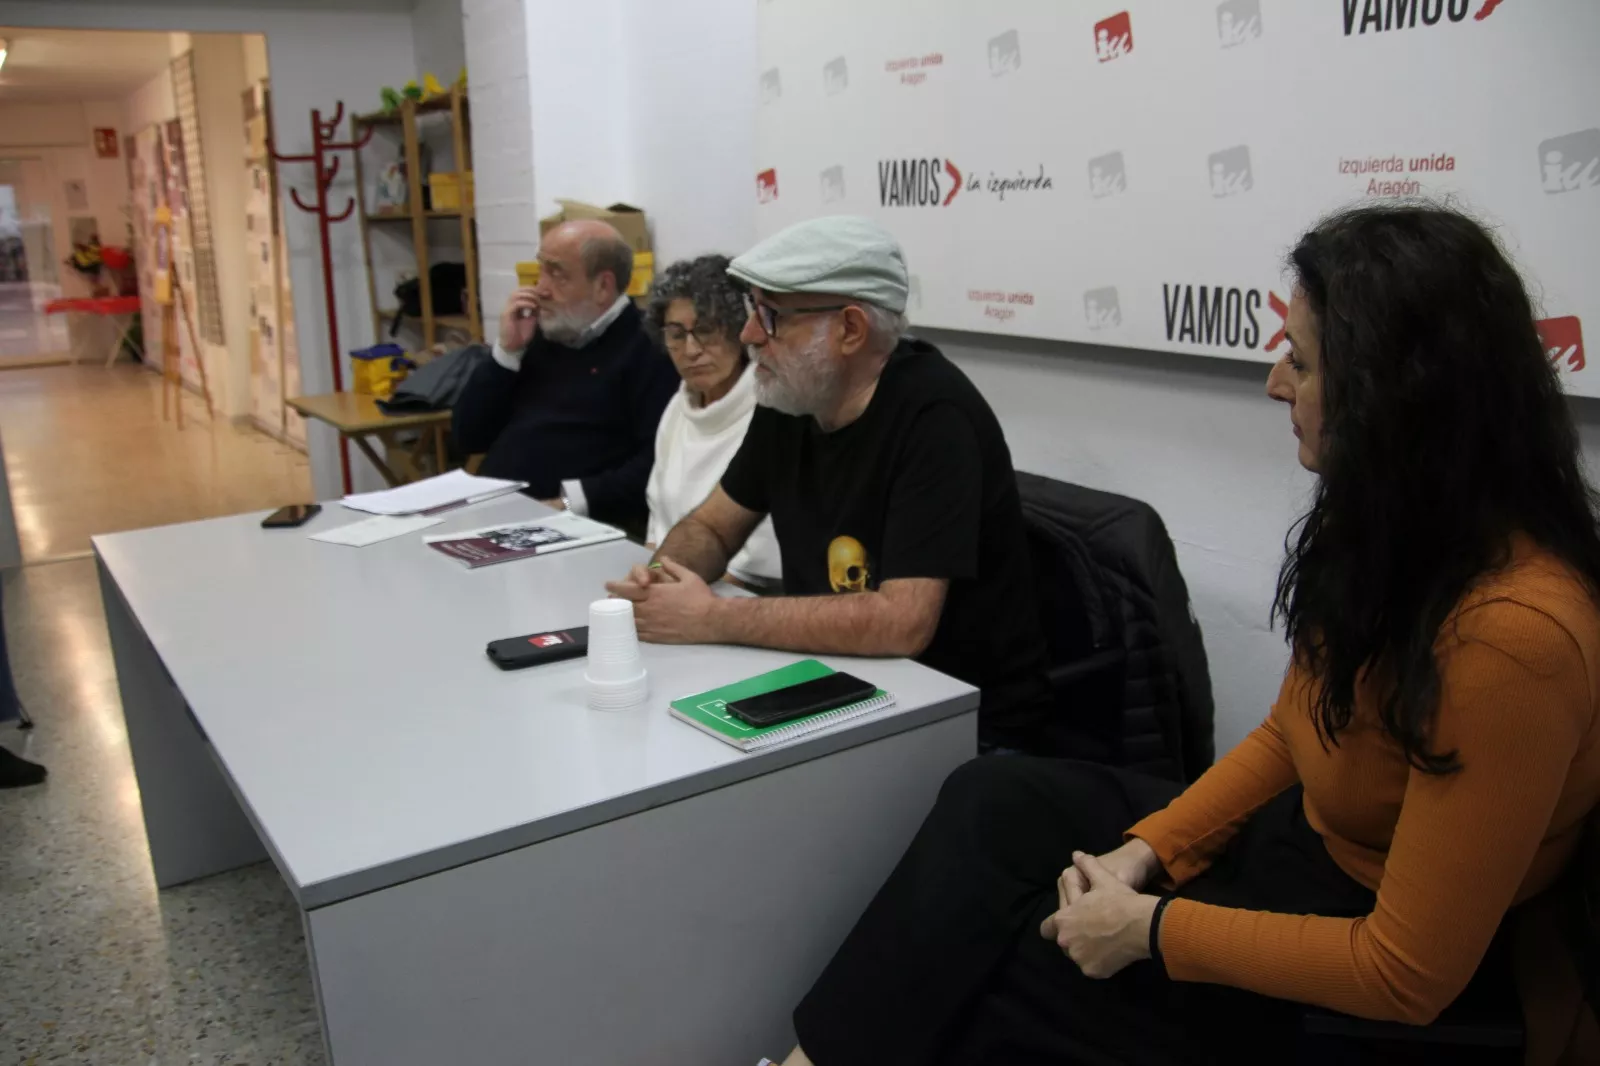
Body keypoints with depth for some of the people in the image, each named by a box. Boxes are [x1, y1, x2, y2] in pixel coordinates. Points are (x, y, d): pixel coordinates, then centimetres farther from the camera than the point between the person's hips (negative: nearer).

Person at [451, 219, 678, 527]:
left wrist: (571, 503, -22)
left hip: (576, 525, -6)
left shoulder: (645, 347, -5)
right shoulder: (540, 336, 16)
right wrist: (507, 351, 5)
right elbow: (468, 437, 15)